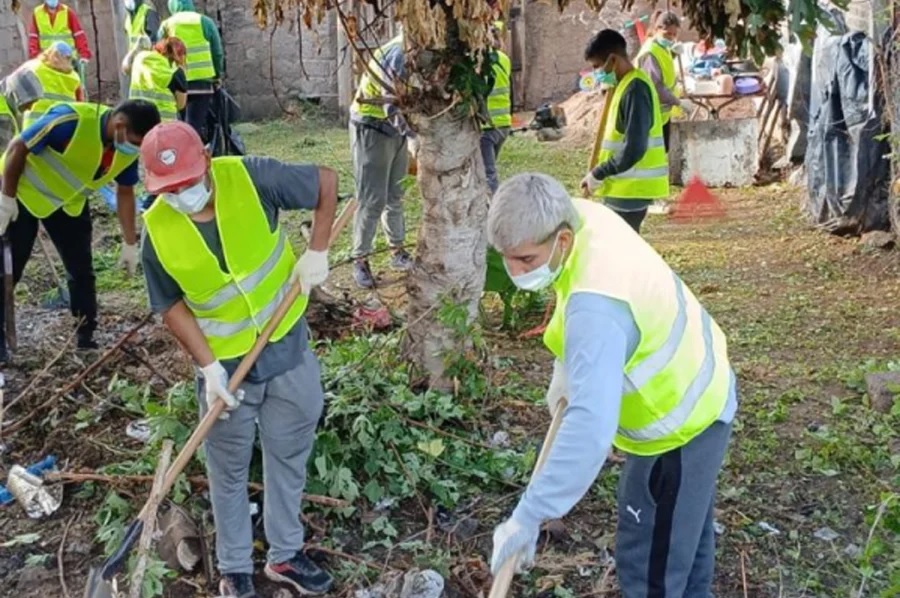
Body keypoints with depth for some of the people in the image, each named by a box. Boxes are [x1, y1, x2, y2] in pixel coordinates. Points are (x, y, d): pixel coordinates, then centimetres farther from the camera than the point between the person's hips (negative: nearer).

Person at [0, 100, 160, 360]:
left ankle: (86, 338, 18)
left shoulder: (128, 148, -16)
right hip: (23, 192, -5)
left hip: (70, 201, 6)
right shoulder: (71, 120, -37)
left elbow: (125, 192, 0)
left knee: (82, 271, 5)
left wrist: (130, 243, 1)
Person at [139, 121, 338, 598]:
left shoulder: (251, 178, -20)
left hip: (288, 347, 1)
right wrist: (208, 366, -14)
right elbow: (172, 305, -5)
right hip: (227, 364, 0)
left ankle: (284, 555, 36)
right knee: (230, 473, 14)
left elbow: (326, 181, -8)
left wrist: (316, 252, -14)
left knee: (289, 457, 16)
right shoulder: (157, 231, -15)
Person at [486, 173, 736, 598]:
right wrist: (566, 367, 7)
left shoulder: (597, 305, -40)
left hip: (679, 425, -10)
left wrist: (528, 516, -44)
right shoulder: (585, 216, -12)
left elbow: (591, 426, -47)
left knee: (649, 564, 4)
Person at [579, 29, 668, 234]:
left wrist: (597, 175, -17)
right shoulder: (627, 84, 13)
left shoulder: (634, 89, -18)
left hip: (630, 188, -10)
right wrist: (600, 173, 11)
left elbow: (633, 148, -25)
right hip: (624, 186, 10)